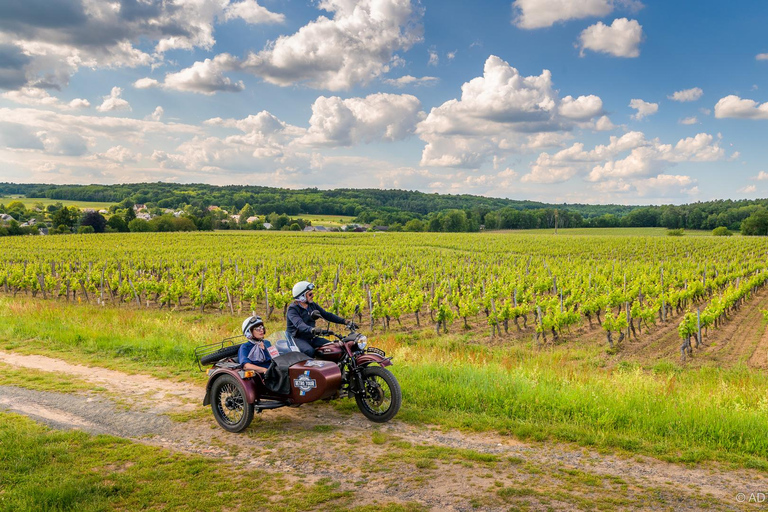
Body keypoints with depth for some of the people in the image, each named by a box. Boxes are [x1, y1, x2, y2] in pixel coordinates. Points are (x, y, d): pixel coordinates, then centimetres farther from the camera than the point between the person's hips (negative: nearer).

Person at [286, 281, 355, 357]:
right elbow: (299, 324, -31)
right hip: (297, 338, -7)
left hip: (311, 337, 7)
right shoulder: (292, 309, -13)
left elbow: (327, 315, 11)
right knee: (309, 351, -37)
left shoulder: (312, 305, 11)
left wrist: (344, 321, 0)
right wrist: (312, 329, -51)